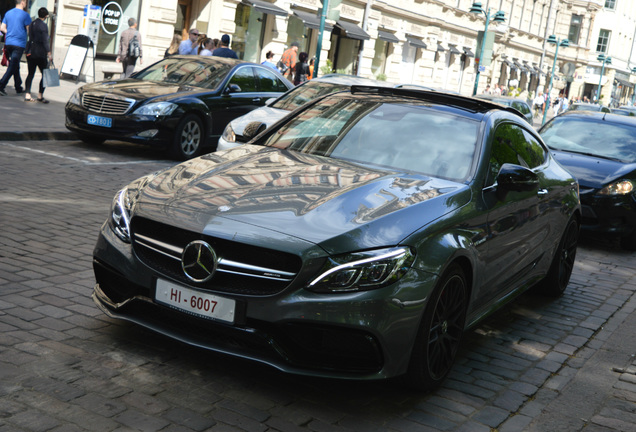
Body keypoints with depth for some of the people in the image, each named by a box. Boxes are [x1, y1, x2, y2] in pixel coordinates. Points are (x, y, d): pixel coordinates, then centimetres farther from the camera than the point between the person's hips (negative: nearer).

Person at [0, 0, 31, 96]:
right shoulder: (25, 15, -7)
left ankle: (18, 88, 24)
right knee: (13, 66, -8)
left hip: (8, 42, 7)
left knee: (15, 66, 17)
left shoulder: (8, 13, 12)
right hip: (19, 43, -7)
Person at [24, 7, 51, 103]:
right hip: (40, 53, -7)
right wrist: (48, 52, -11)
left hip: (30, 52, 7)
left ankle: (27, 95, 3)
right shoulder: (43, 25, -11)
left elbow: (30, 38, 16)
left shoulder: (32, 24, 12)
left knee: (30, 74, 9)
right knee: (45, 74, 3)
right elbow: (45, 41, -14)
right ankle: (40, 95, 1)